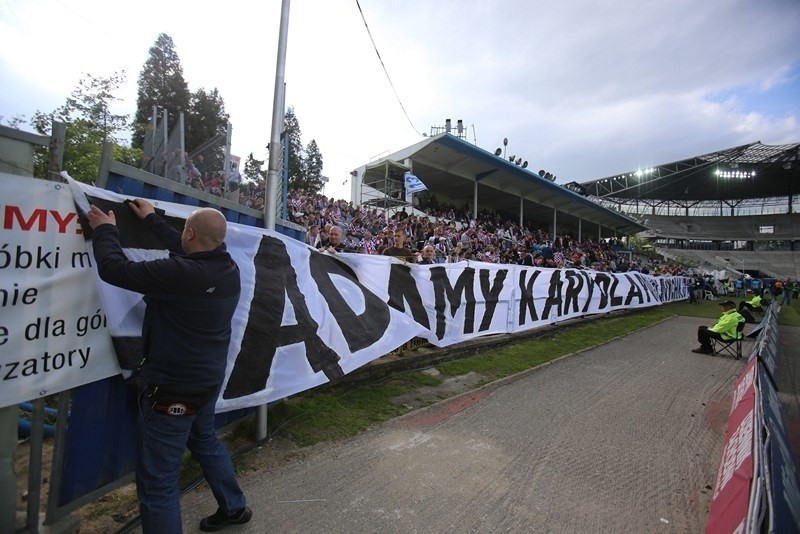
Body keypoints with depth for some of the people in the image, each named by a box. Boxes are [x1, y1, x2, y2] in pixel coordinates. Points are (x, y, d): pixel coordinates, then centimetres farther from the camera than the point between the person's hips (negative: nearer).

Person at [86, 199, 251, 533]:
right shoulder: (227, 269, -4)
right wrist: (152, 219, 24)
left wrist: (105, 229, 1)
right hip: (207, 378, 9)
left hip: (173, 386, -9)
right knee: (205, 441, 30)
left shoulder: (180, 274, -29)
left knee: (158, 479, 7)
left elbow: (114, 268, -19)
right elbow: (189, 254, 14)